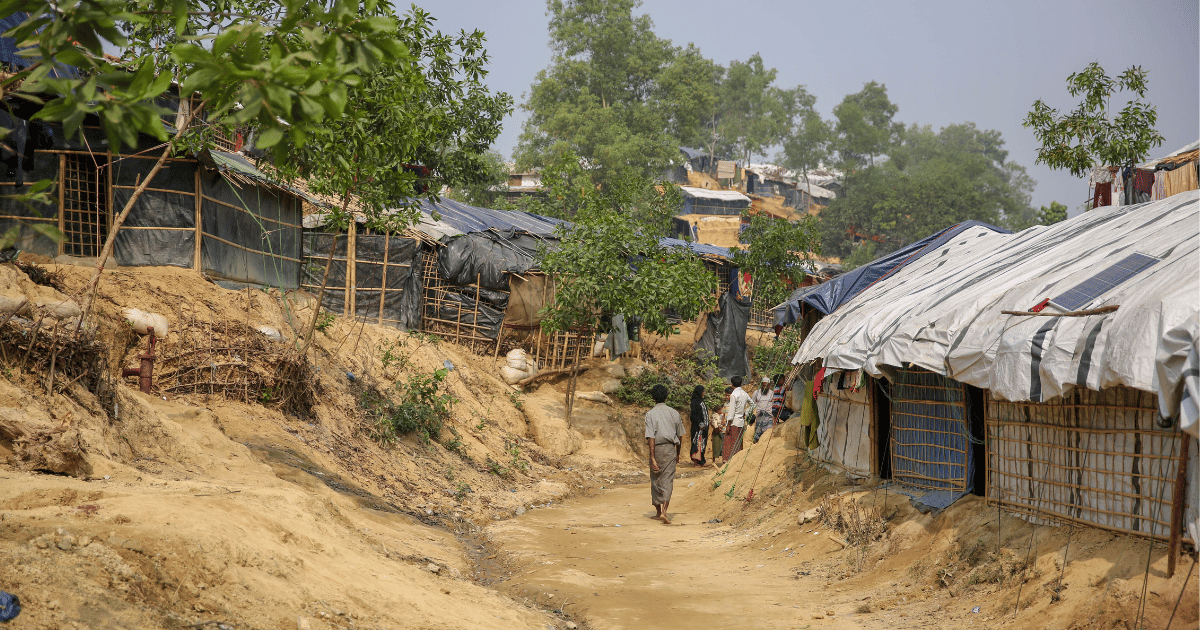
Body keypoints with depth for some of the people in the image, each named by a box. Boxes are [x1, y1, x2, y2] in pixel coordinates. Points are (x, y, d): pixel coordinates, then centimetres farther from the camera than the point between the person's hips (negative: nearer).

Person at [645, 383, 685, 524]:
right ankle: (664, 511, -18)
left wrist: (652, 457, -13)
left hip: (656, 448, -1)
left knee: (655, 480, 14)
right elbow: (680, 436, 10)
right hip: (671, 449, 1)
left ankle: (658, 511, 24)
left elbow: (651, 437, -13)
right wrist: (678, 453, 23)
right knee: (668, 481, -1)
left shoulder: (650, 414, -7)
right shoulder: (674, 413, 4)